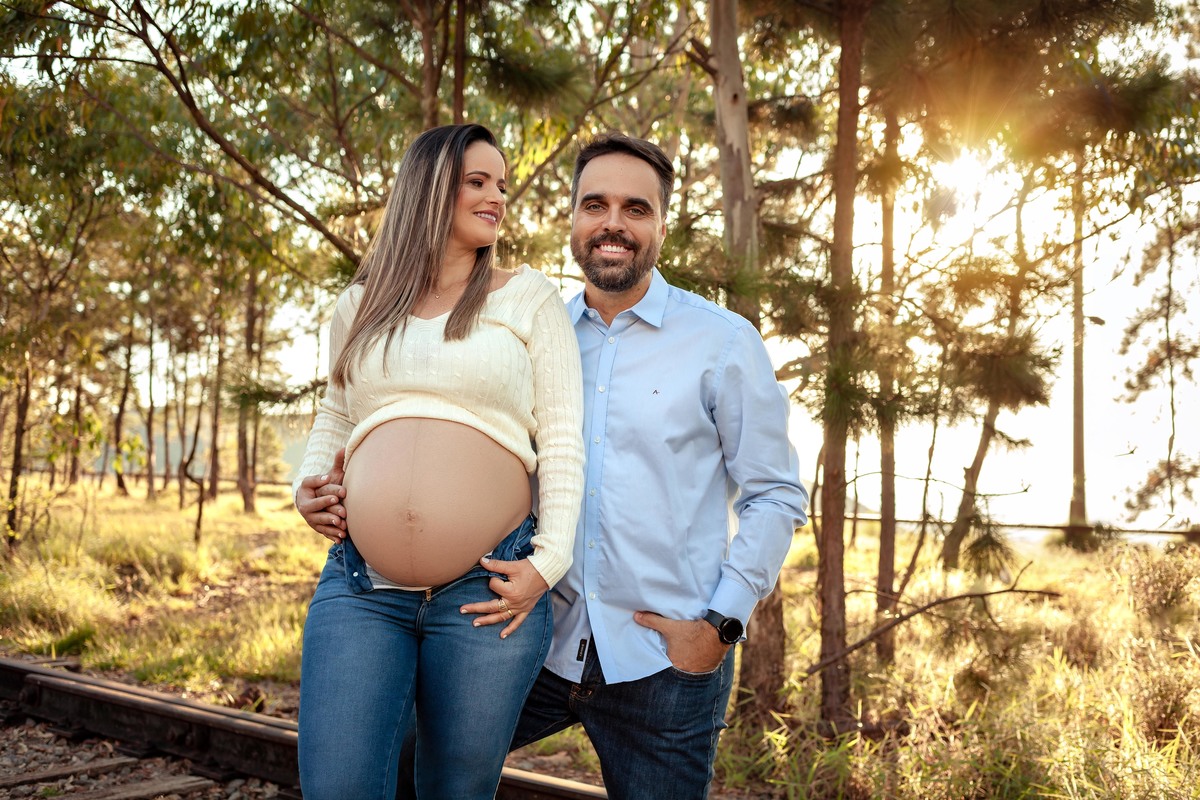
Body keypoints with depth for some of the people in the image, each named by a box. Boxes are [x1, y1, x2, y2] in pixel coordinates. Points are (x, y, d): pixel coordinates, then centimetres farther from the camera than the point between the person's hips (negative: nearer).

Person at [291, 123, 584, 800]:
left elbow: (562, 439, 1)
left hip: (488, 590, -2)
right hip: (359, 589, 2)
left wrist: (548, 563, -9)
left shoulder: (529, 298, 7)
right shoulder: (361, 305, 15)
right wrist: (308, 486, 7)